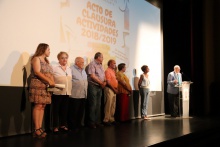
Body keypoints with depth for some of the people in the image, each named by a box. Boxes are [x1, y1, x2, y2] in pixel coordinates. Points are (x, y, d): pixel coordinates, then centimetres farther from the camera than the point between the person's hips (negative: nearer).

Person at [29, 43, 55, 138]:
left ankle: (40, 128, 1)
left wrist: (52, 82, -4)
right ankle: (36, 129, -14)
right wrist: (49, 81, -18)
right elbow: (37, 72, -14)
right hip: (38, 85, -8)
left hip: (46, 87, 8)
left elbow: (50, 74, 16)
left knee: (42, 106, 2)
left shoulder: (46, 61, 23)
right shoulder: (36, 59, -1)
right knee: (38, 106, -13)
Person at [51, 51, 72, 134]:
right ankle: (55, 126, 8)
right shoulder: (54, 68, -5)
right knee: (56, 110, 1)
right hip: (57, 92, -5)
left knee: (64, 110, 10)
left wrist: (70, 90, 12)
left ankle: (63, 125, 20)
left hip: (67, 93, 5)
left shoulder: (69, 69, 14)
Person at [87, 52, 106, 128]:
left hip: (100, 87, 8)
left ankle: (97, 121, 16)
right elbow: (92, 76, -17)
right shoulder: (92, 64, -8)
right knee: (93, 105, -5)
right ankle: (91, 122, 1)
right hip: (93, 86, -8)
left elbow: (103, 75, 18)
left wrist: (105, 82, -3)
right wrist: (101, 83, -11)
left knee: (98, 105, 10)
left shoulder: (100, 65, 18)